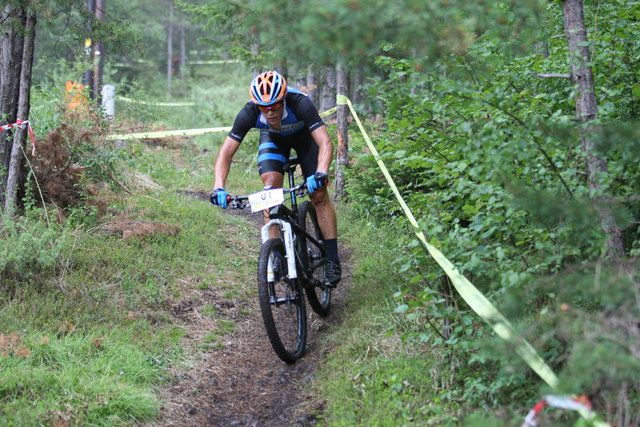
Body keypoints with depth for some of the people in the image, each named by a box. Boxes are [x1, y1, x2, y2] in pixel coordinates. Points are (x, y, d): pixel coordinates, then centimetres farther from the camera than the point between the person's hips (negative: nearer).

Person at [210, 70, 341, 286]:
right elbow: (226, 152, -32)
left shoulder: (299, 103, -41)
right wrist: (218, 187, -46)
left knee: (318, 194, -12)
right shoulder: (249, 113, -35)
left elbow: (325, 143, -47)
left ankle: (332, 260, -6)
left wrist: (321, 174, -64)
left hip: (304, 134, -2)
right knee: (271, 188, -20)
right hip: (273, 138, 2)